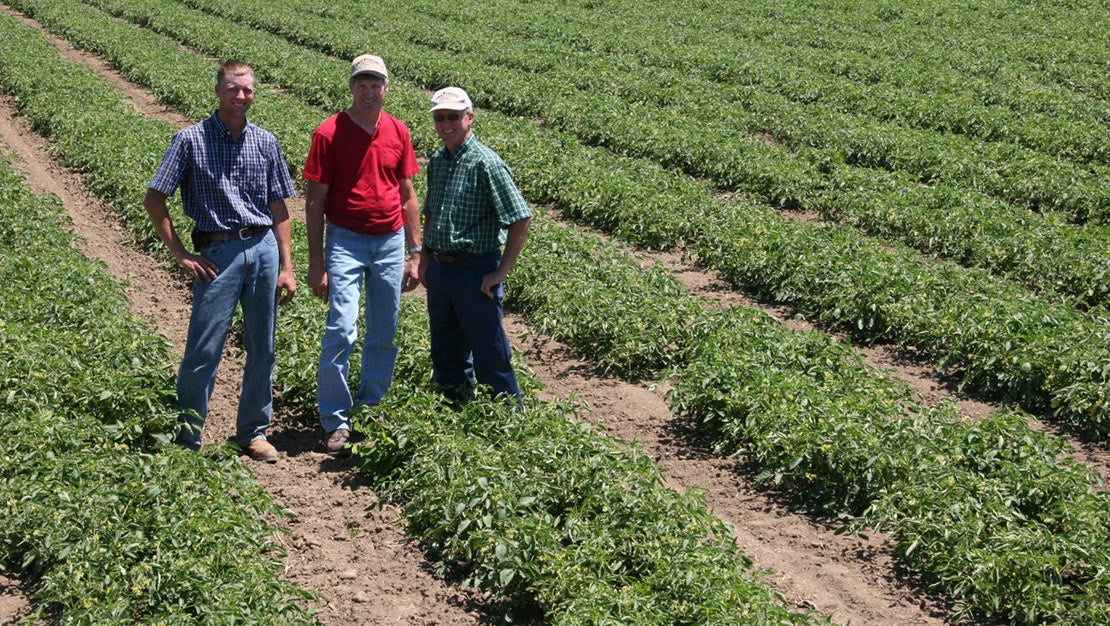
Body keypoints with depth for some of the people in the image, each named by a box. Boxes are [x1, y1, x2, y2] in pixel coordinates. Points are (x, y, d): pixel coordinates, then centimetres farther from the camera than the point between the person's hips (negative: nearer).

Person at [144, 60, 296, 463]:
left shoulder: (265, 142, 9)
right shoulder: (191, 140, -2)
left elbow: (279, 208, 12)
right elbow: (154, 199, 0)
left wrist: (286, 266, 7)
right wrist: (180, 254, -4)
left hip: (263, 248, 4)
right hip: (217, 252, -3)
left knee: (262, 349, 9)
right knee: (203, 350, -3)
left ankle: (253, 432, 23)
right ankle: (186, 437, 10)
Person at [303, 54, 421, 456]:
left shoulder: (398, 132, 6)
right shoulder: (330, 133, -6)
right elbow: (315, 201, -5)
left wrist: (414, 254, 10)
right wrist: (316, 263, -9)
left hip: (391, 242, 4)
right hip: (346, 241, -4)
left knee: (385, 334, 10)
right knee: (341, 332, -12)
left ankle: (372, 410, 24)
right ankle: (335, 423, -3)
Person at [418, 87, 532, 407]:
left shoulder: (486, 164, -15)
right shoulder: (436, 161, 8)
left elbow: (521, 219, -18)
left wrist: (501, 272, -17)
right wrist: (425, 255, 15)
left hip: (475, 271, -7)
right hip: (439, 269, 8)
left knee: (490, 356, 0)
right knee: (446, 353, 17)